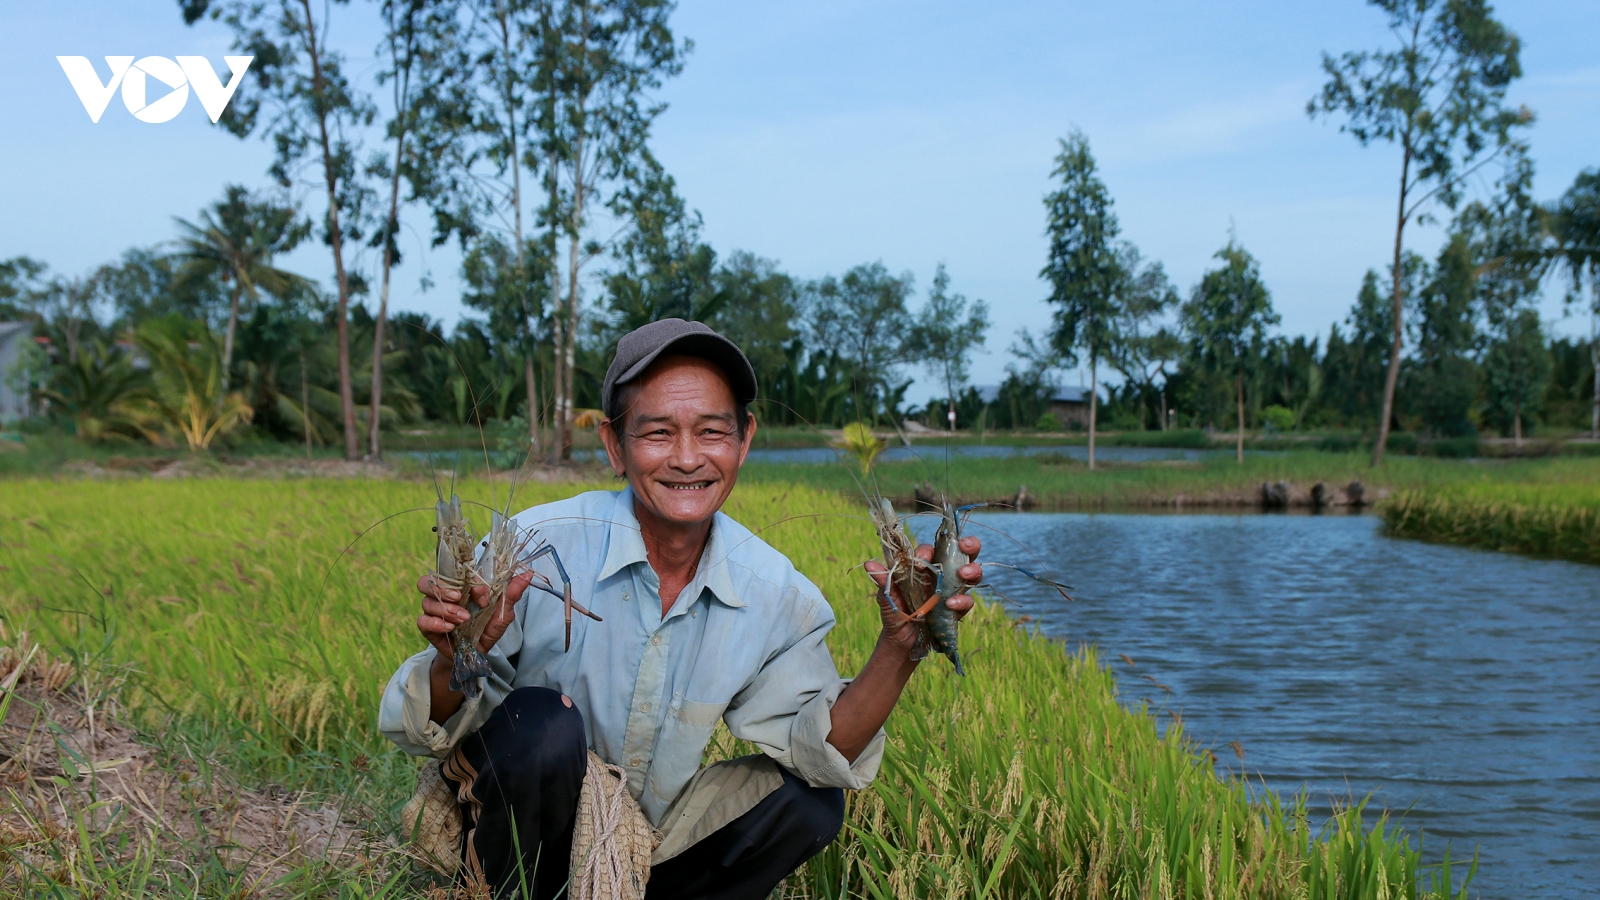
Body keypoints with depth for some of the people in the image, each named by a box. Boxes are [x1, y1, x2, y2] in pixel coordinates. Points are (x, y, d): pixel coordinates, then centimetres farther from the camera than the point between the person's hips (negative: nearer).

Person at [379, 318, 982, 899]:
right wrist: (454, 664, -42)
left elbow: (822, 751, -9)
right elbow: (428, 731, -18)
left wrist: (897, 649, -24)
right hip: (520, 840, -4)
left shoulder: (775, 594, -9)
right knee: (541, 723, -31)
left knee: (810, 803, -11)